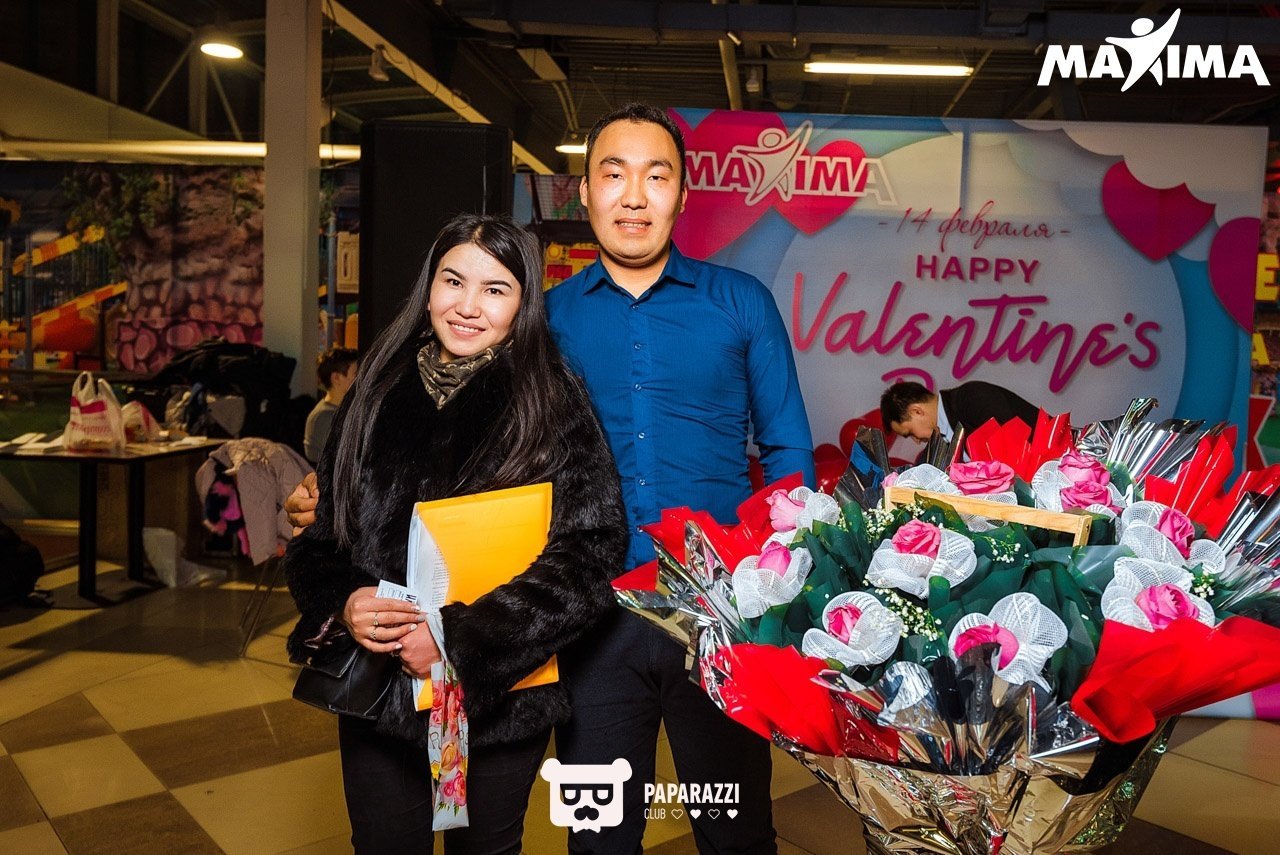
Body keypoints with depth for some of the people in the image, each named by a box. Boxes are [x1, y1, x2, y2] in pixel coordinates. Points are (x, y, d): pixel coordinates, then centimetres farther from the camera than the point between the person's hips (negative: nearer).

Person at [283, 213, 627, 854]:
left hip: (500, 702, -2)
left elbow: (593, 550, -16)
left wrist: (464, 641, -22)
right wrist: (343, 603, -14)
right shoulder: (378, 394, 2)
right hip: (375, 693, 3)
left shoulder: (552, 404, -9)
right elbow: (317, 530, 7)